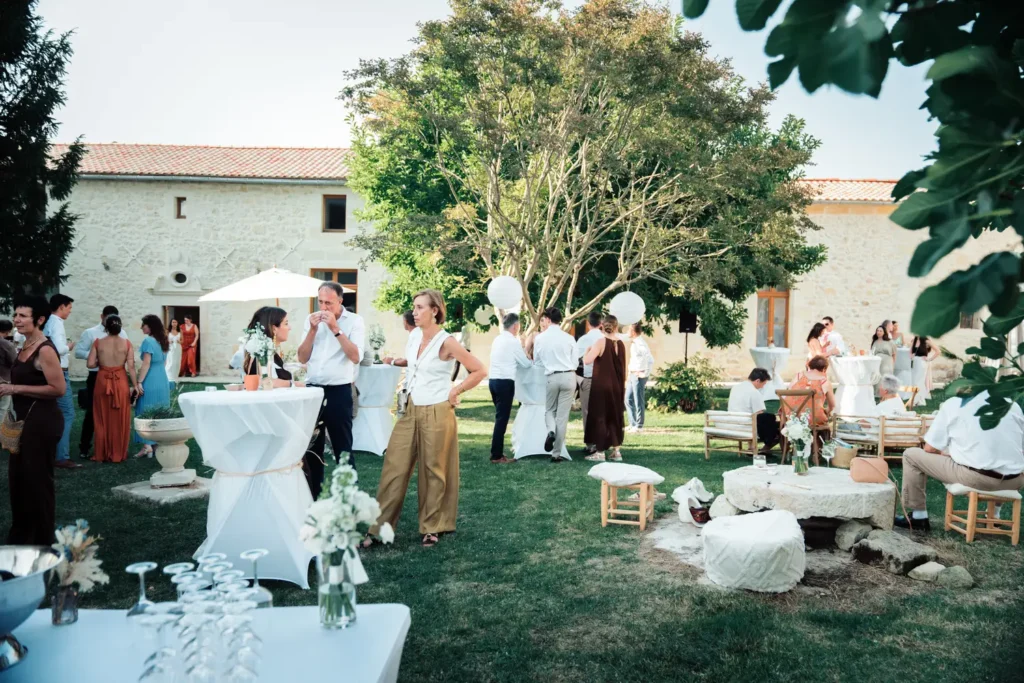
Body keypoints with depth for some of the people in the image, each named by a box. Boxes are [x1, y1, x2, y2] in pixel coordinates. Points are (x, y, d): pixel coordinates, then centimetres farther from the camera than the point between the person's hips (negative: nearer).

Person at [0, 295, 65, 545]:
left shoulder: (45, 350, -17)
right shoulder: (25, 347, 10)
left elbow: (58, 389, -22)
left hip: (42, 422, -9)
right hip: (25, 420, 9)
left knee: (37, 481, 2)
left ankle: (42, 542, 15)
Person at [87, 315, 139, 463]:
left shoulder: (98, 342, -3)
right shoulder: (126, 343, -4)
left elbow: (90, 364, -6)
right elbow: (131, 366, -7)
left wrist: (101, 363, 14)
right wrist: (136, 385, -2)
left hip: (102, 382, 0)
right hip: (121, 382, 0)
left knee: (103, 419, 9)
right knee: (120, 420, 7)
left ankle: (102, 455, 14)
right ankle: (118, 454, 12)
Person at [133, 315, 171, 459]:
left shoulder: (148, 341, -12)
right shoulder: (163, 341, 12)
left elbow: (146, 363, -17)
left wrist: (139, 382, -15)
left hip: (151, 382, -8)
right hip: (163, 381, 8)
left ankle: (147, 445, -6)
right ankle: (158, 443, 15)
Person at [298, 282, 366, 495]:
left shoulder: (354, 321, -4)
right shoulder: (311, 320, 8)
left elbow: (356, 357, -16)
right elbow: (302, 358, 4)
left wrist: (335, 328, -17)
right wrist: (313, 330, -7)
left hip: (339, 391, -4)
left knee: (342, 449, 3)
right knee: (312, 447, 12)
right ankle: (312, 496, 23)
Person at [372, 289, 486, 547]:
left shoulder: (446, 342, -14)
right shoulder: (414, 335, 5)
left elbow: (479, 371, -10)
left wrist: (456, 391, -9)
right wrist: (395, 361, 9)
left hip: (436, 413, -6)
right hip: (411, 411, 6)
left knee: (434, 471, 6)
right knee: (394, 467, 4)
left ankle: (432, 527, 21)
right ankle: (380, 527, 11)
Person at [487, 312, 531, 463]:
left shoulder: (498, 340, 15)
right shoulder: (513, 341, -9)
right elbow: (525, 363, -2)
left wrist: (523, 358, 22)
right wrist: (532, 362, 19)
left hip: (494, 380, 8)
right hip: (505, 382, -8)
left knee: (500, 417, 15)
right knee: (502, 419, -5)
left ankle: (497, 452, 18)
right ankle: (497, 456, -2)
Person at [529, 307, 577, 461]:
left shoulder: (540, 338, -3)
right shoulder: (569, 338, -2)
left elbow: (536, 361, 5)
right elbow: (575, 362, 3)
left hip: (552, 377, 0)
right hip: (569, 376, 0)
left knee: (550, 410, 21)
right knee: (562, 415, 5)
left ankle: (550, 431, -10)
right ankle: (556, 453, 8)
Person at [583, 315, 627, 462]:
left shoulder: (600, 342, -12)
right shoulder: (621, 344, 4)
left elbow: (587, 361, -21)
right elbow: (623, 368, 13)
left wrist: (588, 350, -3)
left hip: (601, 386, -5)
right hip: (617, 387, 5)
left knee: (600, 416, 2)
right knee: (615, 416, 14)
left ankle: (600, 452, 4)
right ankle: (616, 451, 16)